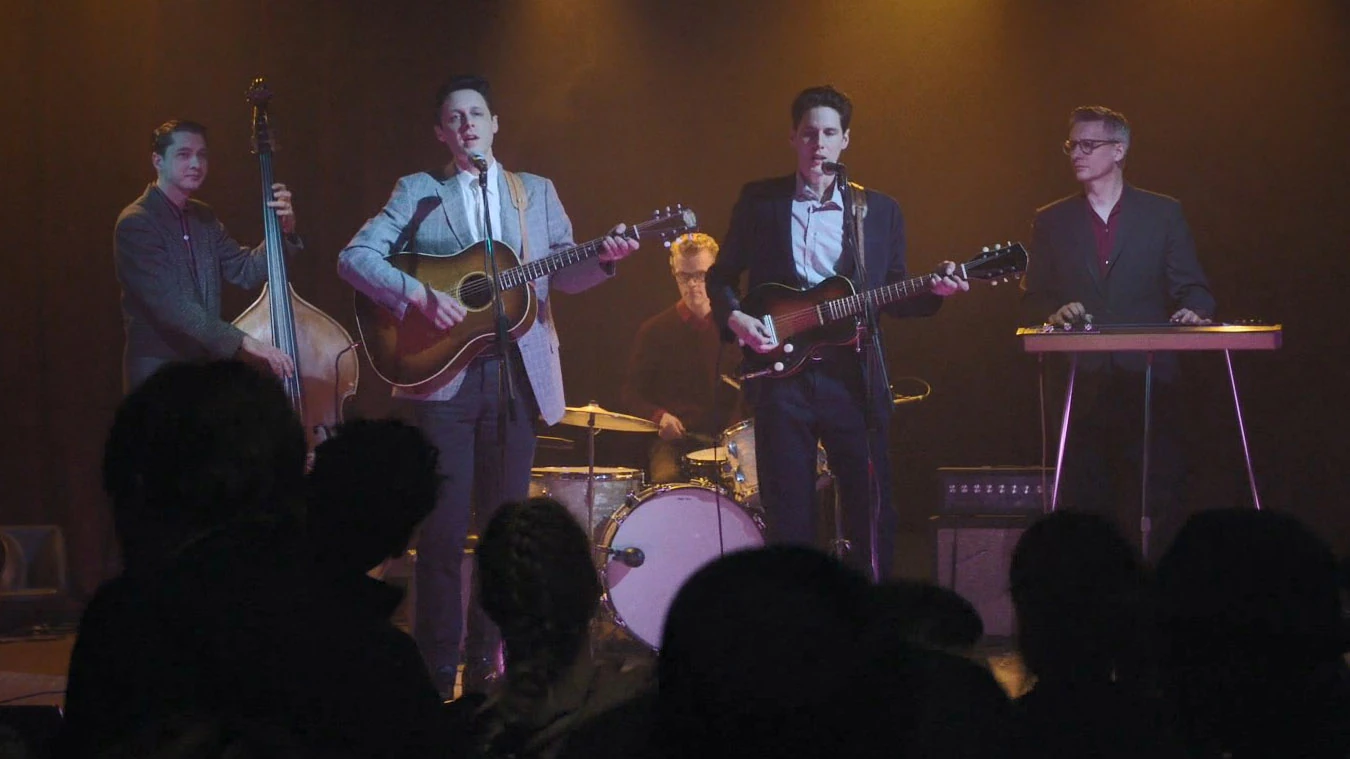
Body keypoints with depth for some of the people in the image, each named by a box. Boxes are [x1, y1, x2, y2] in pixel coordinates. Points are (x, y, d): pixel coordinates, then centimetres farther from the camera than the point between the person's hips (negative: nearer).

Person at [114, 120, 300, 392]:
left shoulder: (204, 218, 13)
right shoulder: (135, 223, -12)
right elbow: (169, 305, -23)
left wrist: (283, 232, -7)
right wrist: (243, 342, -30)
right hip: (158, 378, -7)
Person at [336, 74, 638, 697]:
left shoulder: (536, 192, 15)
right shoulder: (419, 192, 6)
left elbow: (562, 275, 10)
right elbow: (355, 257, -3)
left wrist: (603, 260, -11)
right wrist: (421, 296, -16)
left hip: (518, 373, 3)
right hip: (441, 374, -3)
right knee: (444, 531, -5)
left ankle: (486, 660, 15)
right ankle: (437, 669, 3)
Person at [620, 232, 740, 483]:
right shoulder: (656, 330, 7)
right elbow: (632, 393, 10)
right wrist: (658, 416, -10)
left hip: (727, 440, 1)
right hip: (674, 441, -1)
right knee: (667, 478, -34)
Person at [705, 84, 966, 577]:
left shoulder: (880, 211, 11)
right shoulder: (759, 201, 8)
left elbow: (893, 297, 13)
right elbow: (721, 276, 13)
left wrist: (933, 291, -6)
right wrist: (733, 317, -6)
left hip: (853, 381, 1)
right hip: (782, 376, -1)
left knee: (872, 515, 0)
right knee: (789, 518, 0)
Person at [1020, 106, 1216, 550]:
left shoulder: (1163, 214, 9)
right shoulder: (1052, 222, 13)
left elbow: (1191, 288, 8)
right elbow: (1032, 299, 13)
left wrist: (1192, 311, -14)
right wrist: (1055, 312, -9)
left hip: (1148, 378, -1)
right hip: (1082, 380, 1)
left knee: (1156, 496, -5)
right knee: (1083, 501, -2)